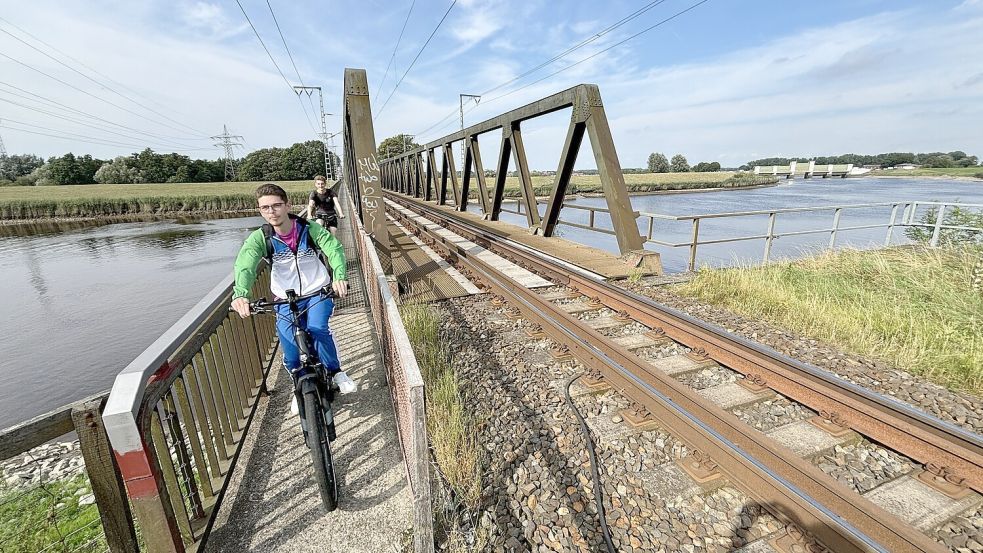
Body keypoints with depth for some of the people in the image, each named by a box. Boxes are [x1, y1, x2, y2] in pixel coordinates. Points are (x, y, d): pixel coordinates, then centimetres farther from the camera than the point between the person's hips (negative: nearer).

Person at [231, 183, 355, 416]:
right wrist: (240, 294, -49)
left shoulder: (310, 228, -12)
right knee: (289, 343, -6)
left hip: (318, 293, -2)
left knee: (317, 329, -28)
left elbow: (335, 249, -27)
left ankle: (335, 372, -1)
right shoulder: (259, 238, -10)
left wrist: (339, 277, -48)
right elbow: (245, 265, -27)